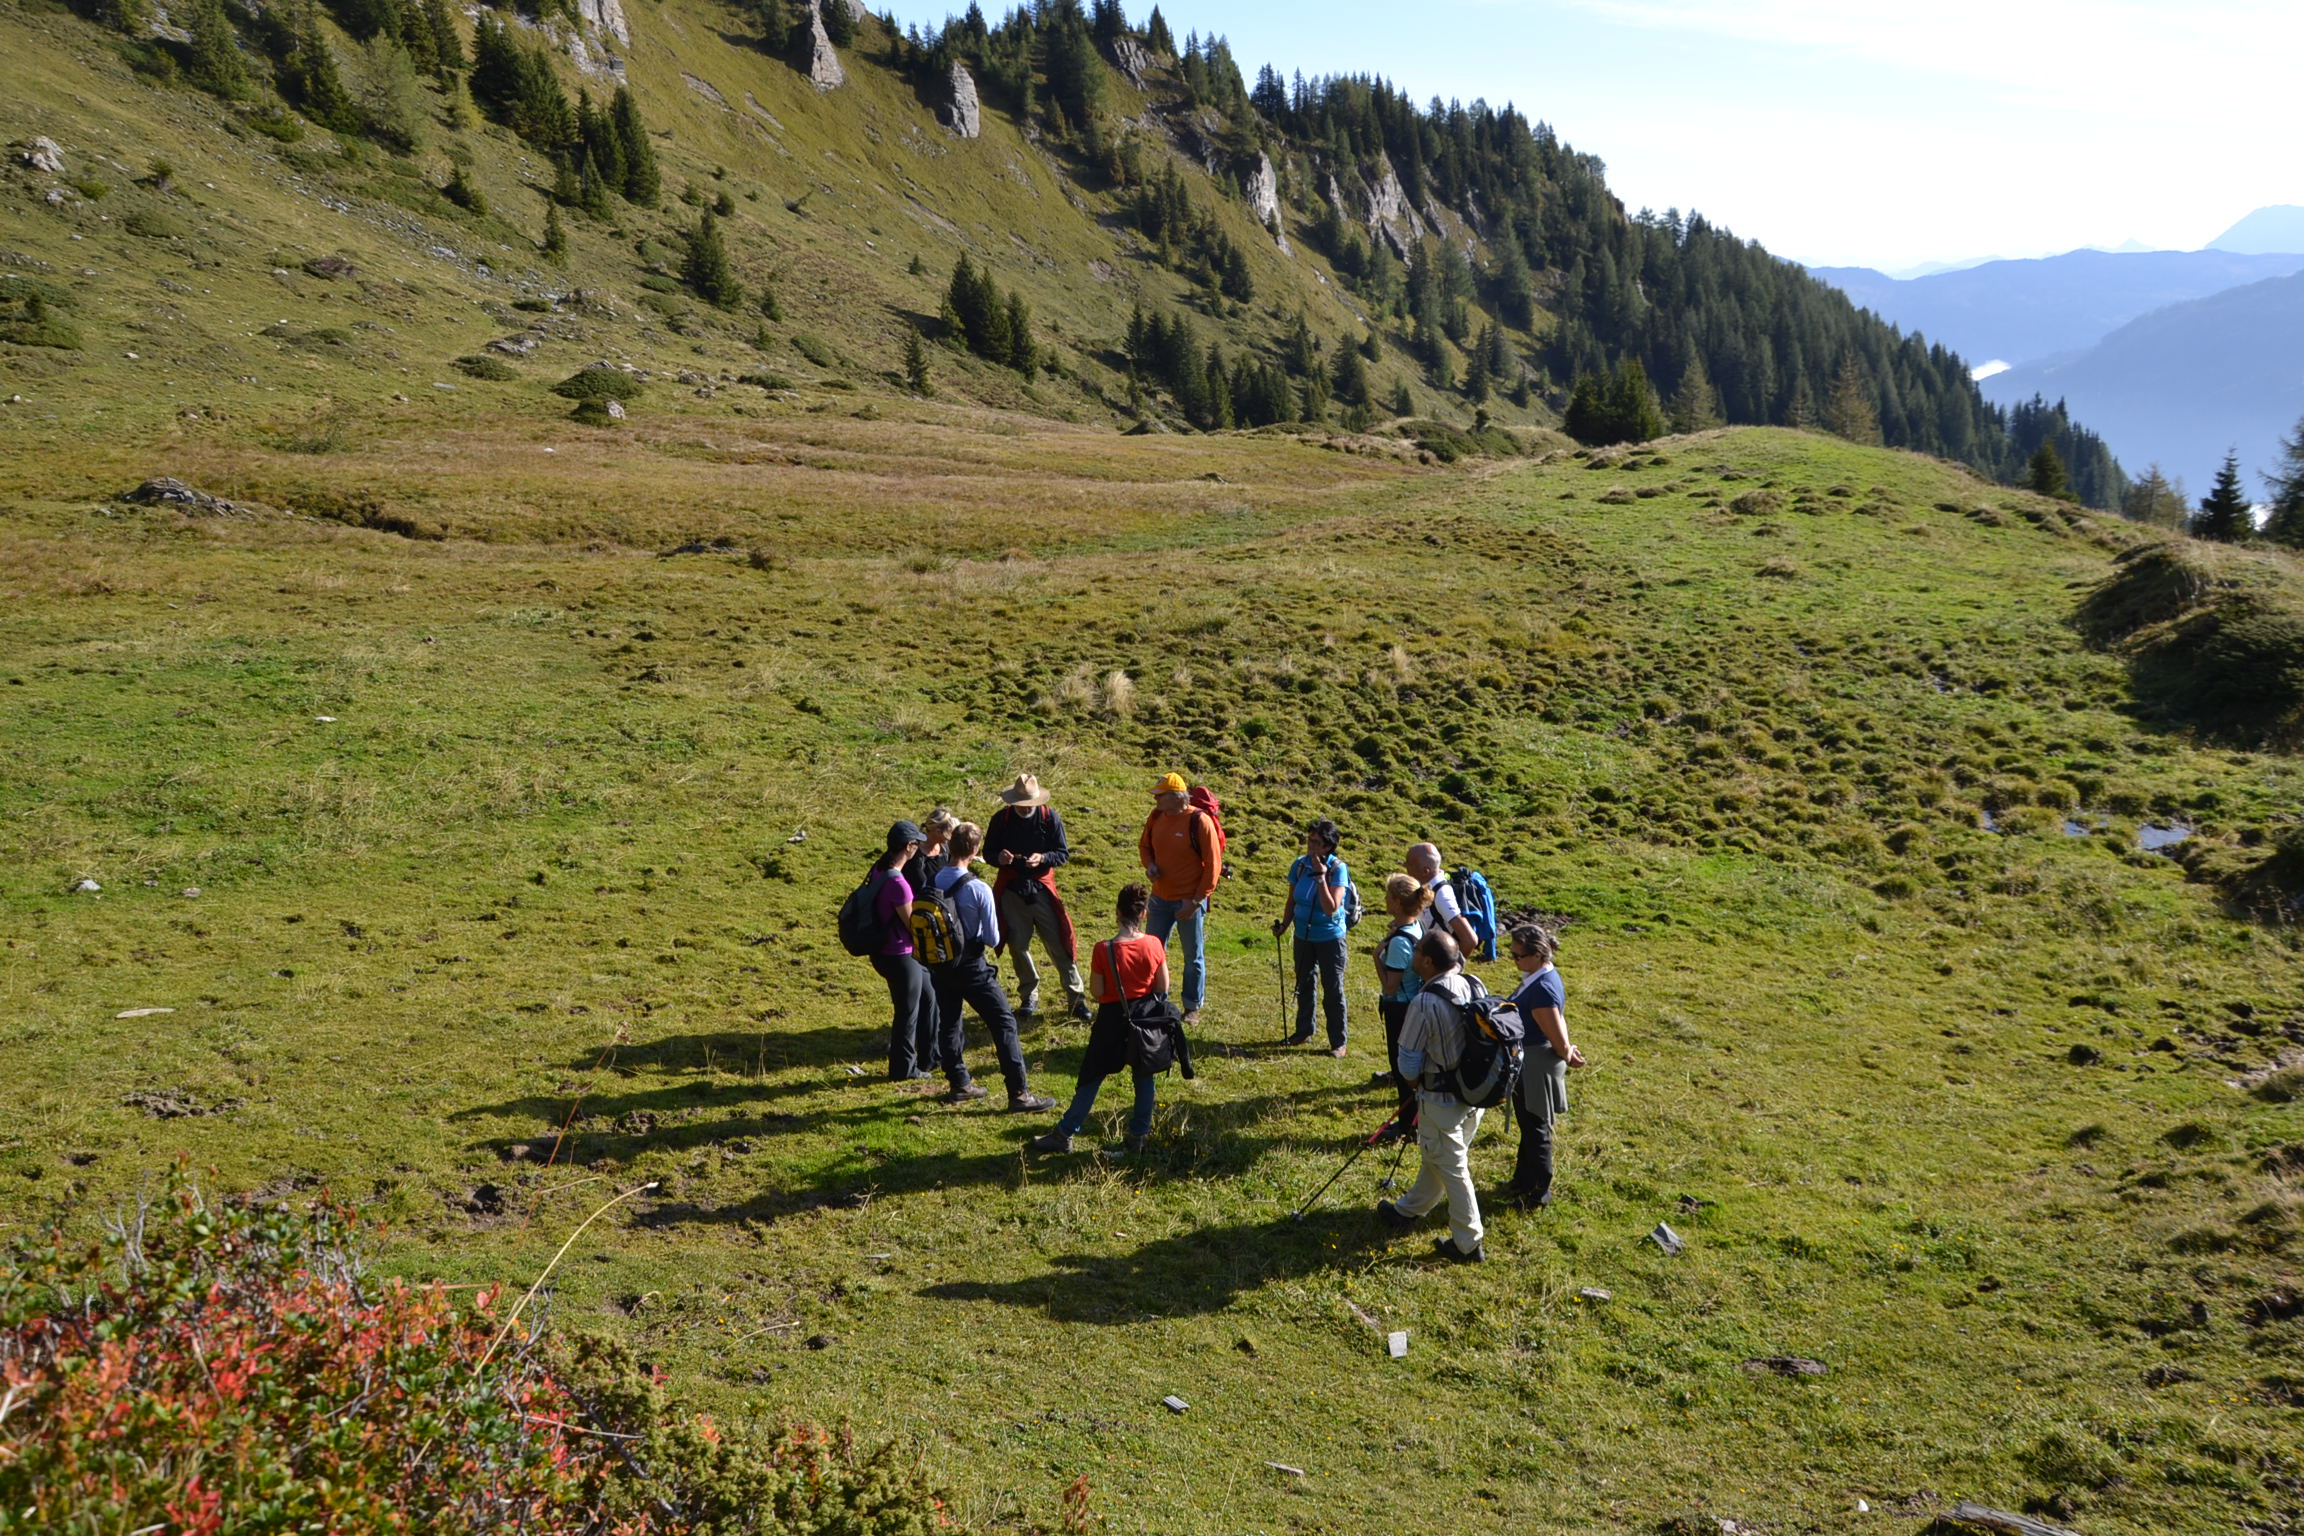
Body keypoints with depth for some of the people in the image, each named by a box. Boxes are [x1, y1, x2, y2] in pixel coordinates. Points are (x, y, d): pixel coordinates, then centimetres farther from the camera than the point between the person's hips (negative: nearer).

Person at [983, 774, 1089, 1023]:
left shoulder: (1050, 817, -5)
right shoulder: (1001, 819, -2)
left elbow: (1063, 854, -2)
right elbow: (987, 852, 5)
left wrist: (1042, 858, -22)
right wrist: (999, 857, -19)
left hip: (1041, 888, -1)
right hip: (1011, 890, 1)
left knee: (1058, 944, -3)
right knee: (1018, 946, 6)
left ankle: (1077, 999, 6)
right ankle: (1029, 997, 23)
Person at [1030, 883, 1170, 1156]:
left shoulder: (1104, 950, -18)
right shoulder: (1155, 945, -12)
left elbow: (1097, 991, -12)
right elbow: (1163, 987, -4)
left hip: (1112, 1020, -2)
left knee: (1091, 1078, 9)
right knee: (1144, 1079, 17)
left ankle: (1064, 1134, 16)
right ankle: (1138, 1135, 23)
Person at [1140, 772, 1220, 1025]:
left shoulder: (1199, 822, -18)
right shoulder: (1156, 817, -1)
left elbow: (1213, 865, -15)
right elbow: (1144, 845, 17)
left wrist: (1196, 901, -16)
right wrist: (1149, 864, -6)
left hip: (1189, 902, -5)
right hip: (1160, 899, 5)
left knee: (1193, 957, 9)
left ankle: (1192, 1008, 23)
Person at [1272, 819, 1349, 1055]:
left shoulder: (1337, 869, -19)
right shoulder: (1300, 865, -5)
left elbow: (1331, 909, -27)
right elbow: (1292, 901, 7)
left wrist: (1320, 876, -30)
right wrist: (1284, 924, -5)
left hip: (1330, 938, -5)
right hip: (1303, 936, 5)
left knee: (1333, 990, 2)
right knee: (1304, 985, 19)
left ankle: (1338, 1042, 13)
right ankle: (1304, 1031, 37)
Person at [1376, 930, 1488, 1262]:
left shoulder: (1425, 1004, -27)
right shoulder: (1474, 986, -5)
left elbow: (1408, 1066, -17)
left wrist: (1418, 1079, 6)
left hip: (1442, 1101, -7)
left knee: (1452, 1169, 9)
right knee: (1436, 1156, 25)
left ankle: (1468, 1244, 21)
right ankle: (1409, 1209, 45)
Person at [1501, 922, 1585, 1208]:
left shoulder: (1542, 990, -31)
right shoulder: (1540, 976, 0)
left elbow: (1559, 1041, -25)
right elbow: (1558, 1021, 11)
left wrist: (1567, 1056, -6)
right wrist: (1567, 1050, 7)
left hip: (1537, 1068, -10)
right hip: (1528, 1065, 10)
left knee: (1536, 1129, 9)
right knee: (1528, 1125, 25)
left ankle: (1538, 1192, 26)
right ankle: (1524, 1179, 42)